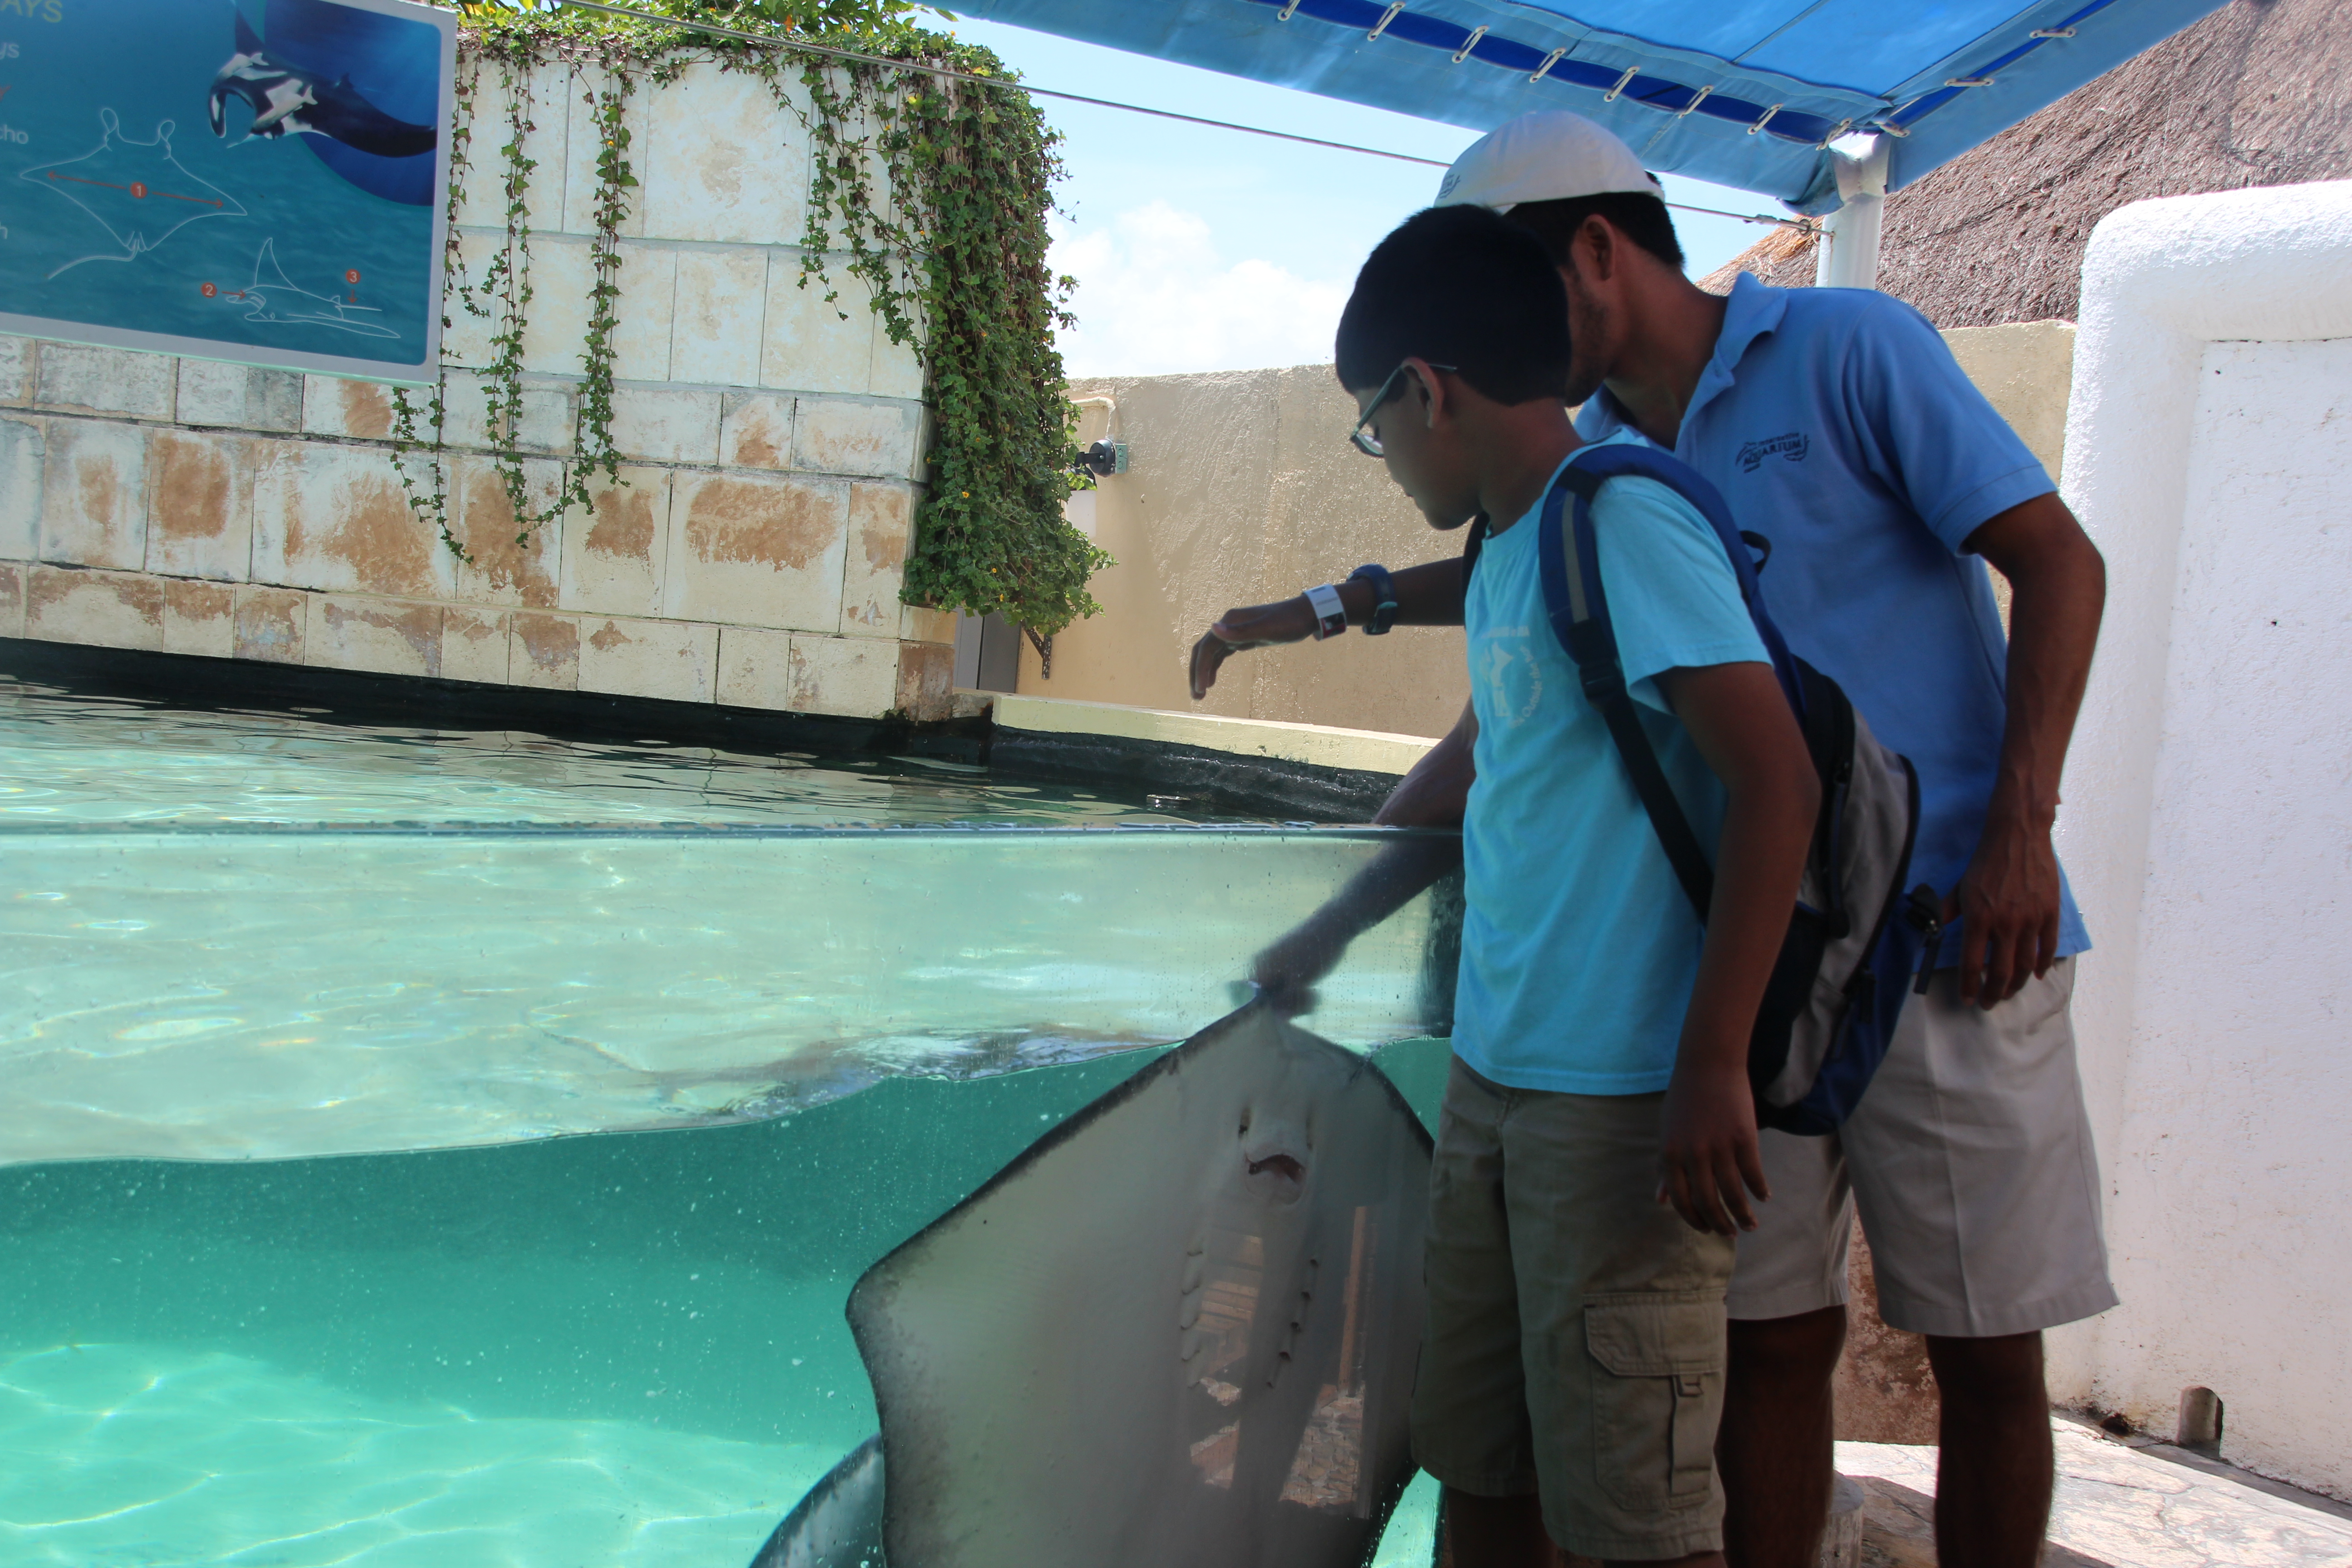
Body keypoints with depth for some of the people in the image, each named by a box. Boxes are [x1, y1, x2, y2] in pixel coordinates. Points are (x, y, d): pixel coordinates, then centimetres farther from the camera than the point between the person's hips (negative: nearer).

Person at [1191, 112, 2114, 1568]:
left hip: (1946, 948, -4)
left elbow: (2058, 559, -6)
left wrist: (2020, 828, -16)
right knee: (1774, 1337, 6)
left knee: (1988, 1353, 4)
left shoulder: (1849, 351, -3)